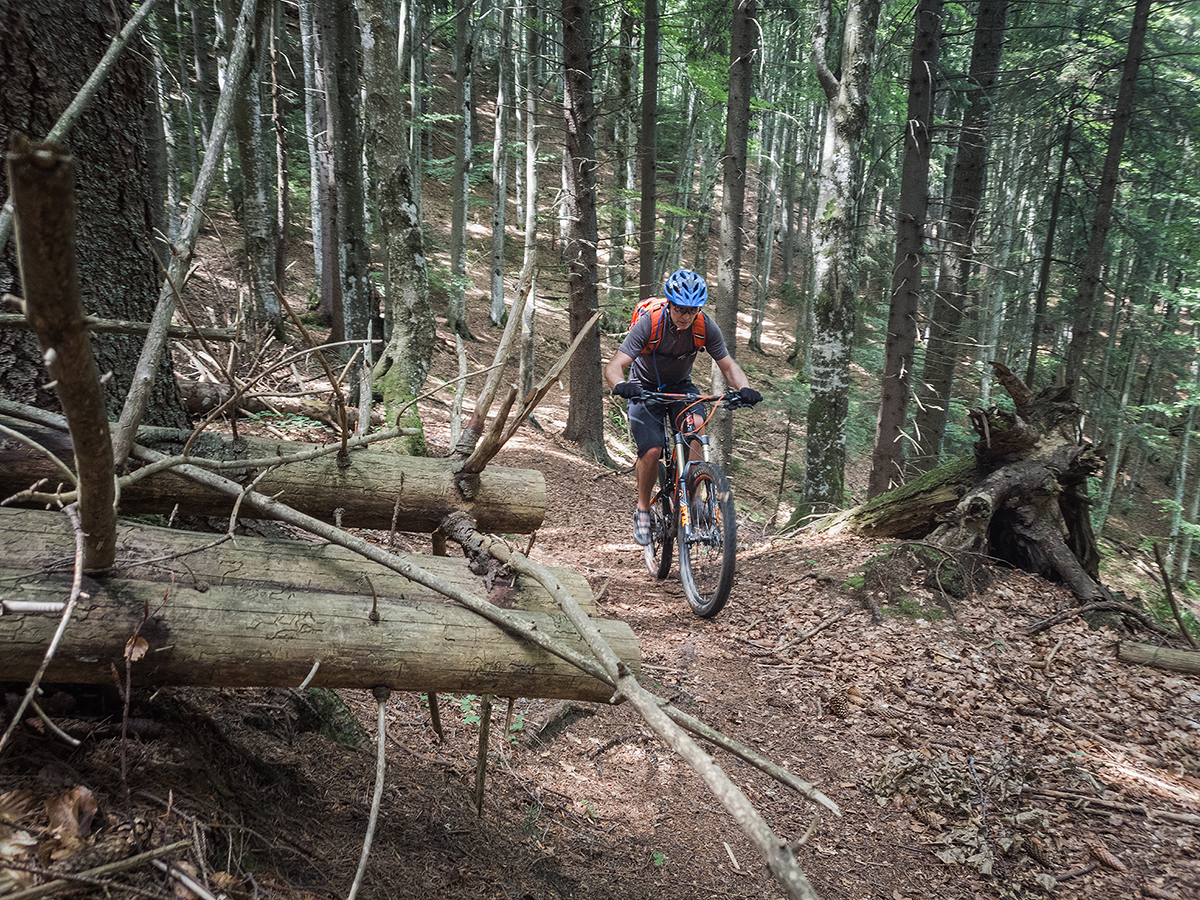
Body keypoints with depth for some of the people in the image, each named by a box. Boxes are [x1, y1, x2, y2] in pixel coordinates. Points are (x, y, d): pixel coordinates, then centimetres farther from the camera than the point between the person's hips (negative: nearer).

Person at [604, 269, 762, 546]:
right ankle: (643, 510, 4)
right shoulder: (649, 324, -28)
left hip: (681, 386, 2)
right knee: (652, 451, -20)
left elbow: (728, 365, -14)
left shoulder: (705, 326, -19)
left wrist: (744, 388, -35)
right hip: (645, 389, -2)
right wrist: (620, 385, -55)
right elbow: (614, 365, -32)